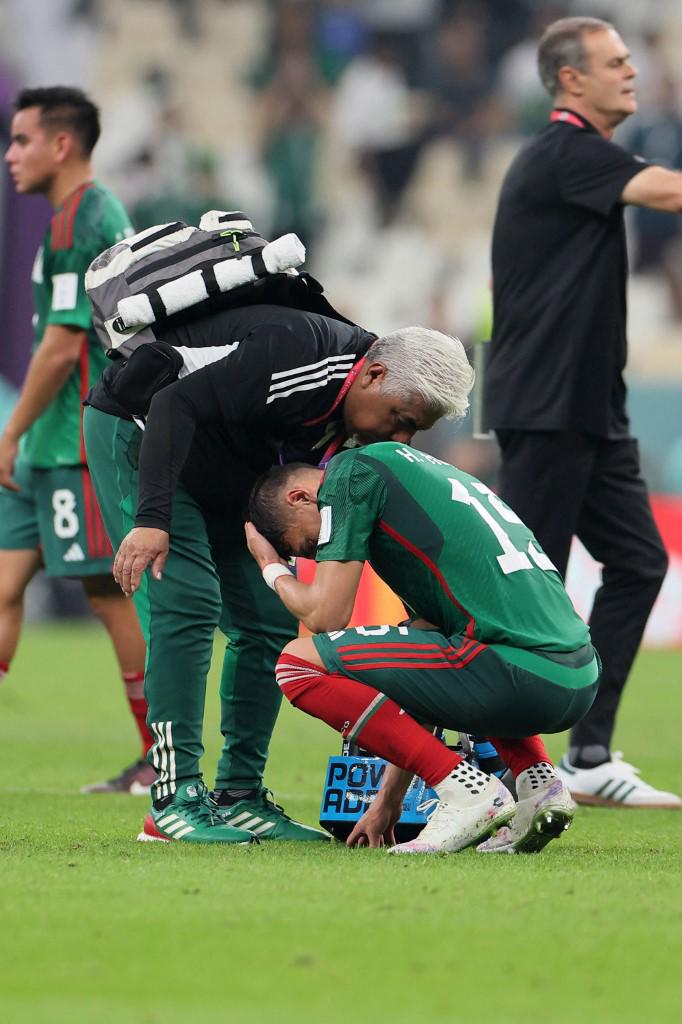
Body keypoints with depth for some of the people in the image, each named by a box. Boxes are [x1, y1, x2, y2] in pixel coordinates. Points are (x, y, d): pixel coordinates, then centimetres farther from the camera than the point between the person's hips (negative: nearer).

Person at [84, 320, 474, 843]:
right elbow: (176, 404, -37)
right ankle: (175, 801, -17)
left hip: (225, 473, 9)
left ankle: (238, 796, 7)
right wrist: (152, 519, -41)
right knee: (187, 603, -20)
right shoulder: (297, 354, -34)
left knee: (273, 622, 2)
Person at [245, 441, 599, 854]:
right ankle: (540, 783, 15)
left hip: (520, 675, -9)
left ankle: (468, 789, -6)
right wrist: (389, 800, 35)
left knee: (299, 664, -1)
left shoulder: (352, 471, 3)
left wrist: (274, 569, 21)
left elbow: (327, 615, -2)